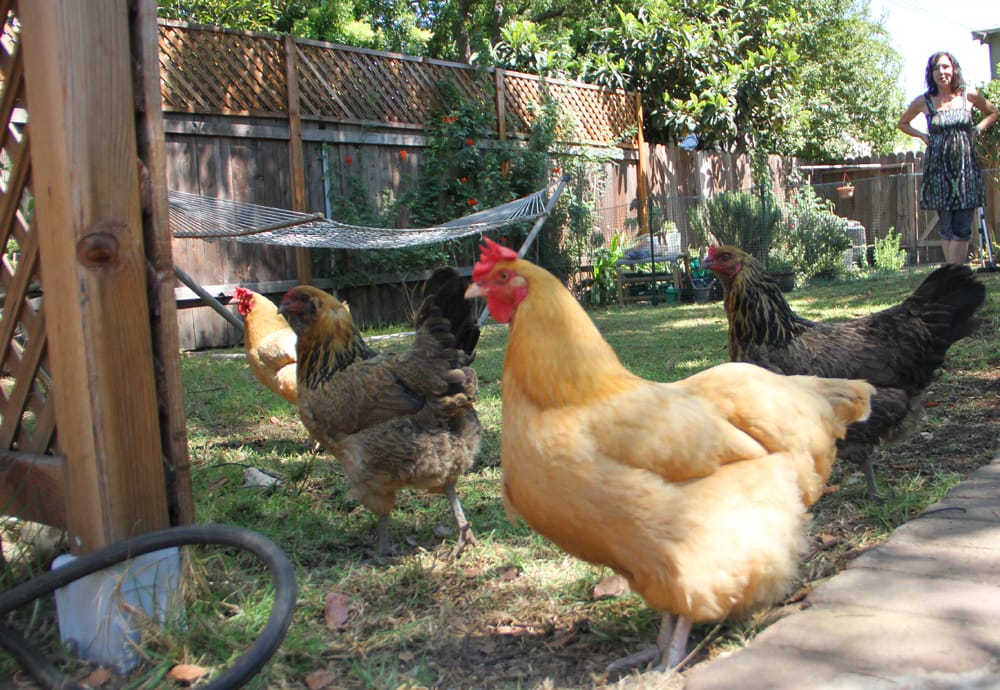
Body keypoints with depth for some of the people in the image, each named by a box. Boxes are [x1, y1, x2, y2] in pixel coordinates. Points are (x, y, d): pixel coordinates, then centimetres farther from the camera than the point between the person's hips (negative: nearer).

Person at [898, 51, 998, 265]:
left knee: (962, 227, -4)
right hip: (938, 169, 0)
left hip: (966, 167, 0)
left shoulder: (969, 95, 3)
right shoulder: (924, 101, 2)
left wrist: (977, 130, 4)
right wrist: (923, 136, 4)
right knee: (946, 226, 3)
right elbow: (902, 123, 19)